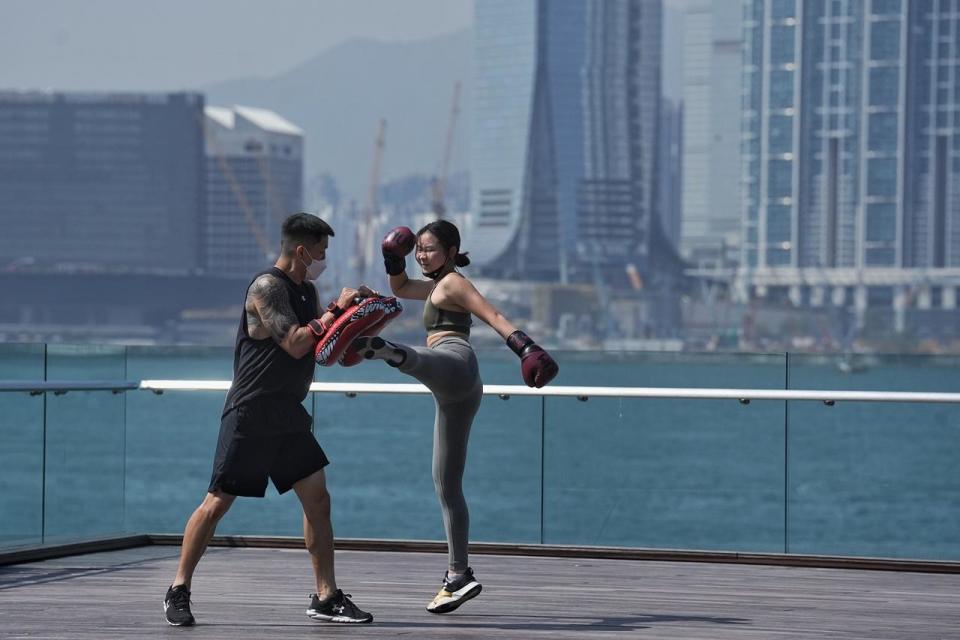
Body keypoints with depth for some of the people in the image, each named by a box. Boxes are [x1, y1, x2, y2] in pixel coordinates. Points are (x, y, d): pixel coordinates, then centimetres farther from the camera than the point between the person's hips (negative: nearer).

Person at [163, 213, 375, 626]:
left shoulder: (307, 291, 12)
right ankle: (178, 590, 7)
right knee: (218, 502, -4)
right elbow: (295, 344, -24)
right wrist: (337, 309, -18)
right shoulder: (267, 287, -16)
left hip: (288, 416, 9)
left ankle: (326, 598, 8)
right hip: (250, 416, -8)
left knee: (317, 499, 4)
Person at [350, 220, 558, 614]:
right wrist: (395, 259, 26)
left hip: (453, 364, -9)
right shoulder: (437, 286, 32)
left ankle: (383, 348, -80)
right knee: (446, 483, 9)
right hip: (457, 394, 9)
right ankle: (459, 576, 11)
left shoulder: (453, 282, 5)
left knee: (417, 360, -43)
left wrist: (527, 349, -24)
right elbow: (400, 289, 47)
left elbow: (495, 317, -9)